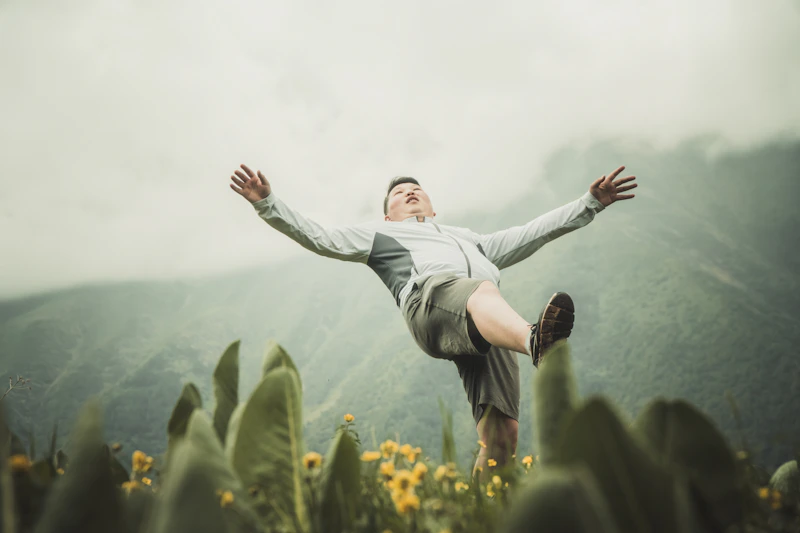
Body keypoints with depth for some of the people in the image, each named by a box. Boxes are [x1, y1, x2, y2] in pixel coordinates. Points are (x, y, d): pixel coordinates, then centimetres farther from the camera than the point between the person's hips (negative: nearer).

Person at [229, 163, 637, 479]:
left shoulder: (466, 237, 49)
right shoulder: (380, 235, 39)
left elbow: (530, 233, 44)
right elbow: (317, 237, 29)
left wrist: (590, 203, 39)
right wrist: (267, 203, 17)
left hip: (490, 332, 5)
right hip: (431, 297, -5)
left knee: (501, 437, -15)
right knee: (484, 293, -43)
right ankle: (536, 341, -71)